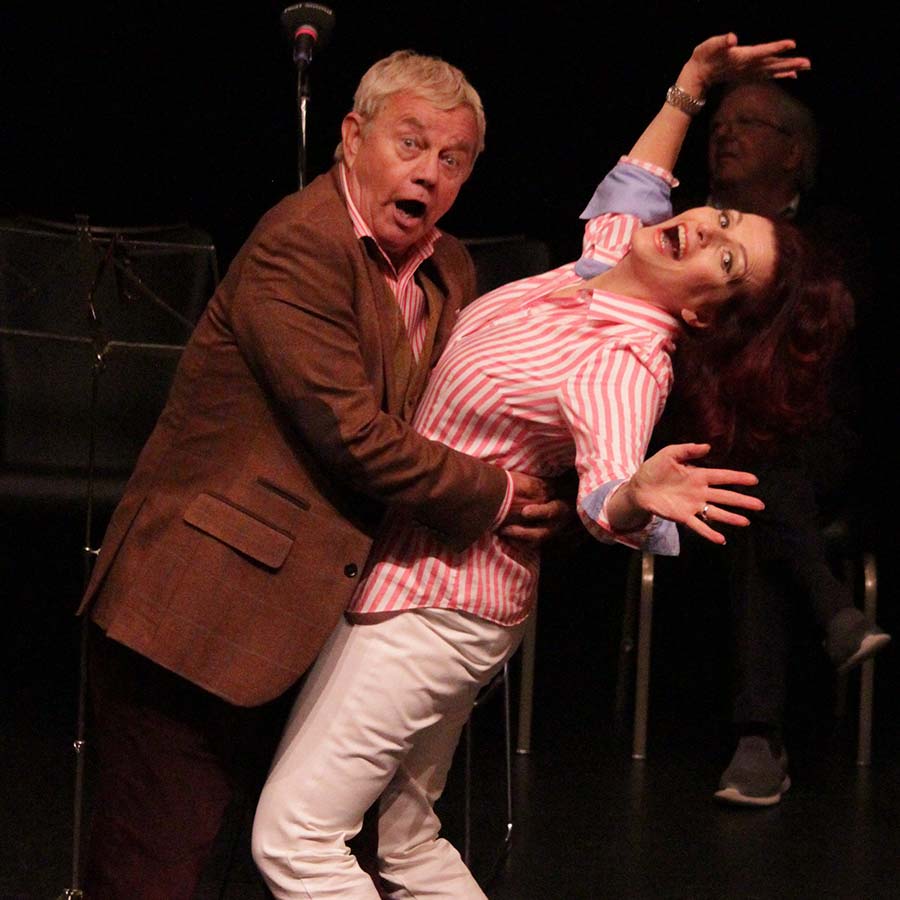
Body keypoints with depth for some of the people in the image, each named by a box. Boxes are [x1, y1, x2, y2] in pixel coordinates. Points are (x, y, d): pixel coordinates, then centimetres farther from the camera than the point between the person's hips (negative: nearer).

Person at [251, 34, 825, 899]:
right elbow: (634, 185, 24)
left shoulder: (623, 366, -23)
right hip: (421, 578, 9)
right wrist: (689, 87, 17)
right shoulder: (604, 261, 1)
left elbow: (605, 494, -39)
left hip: (429, 605, -9)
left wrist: (637, 498, -60)